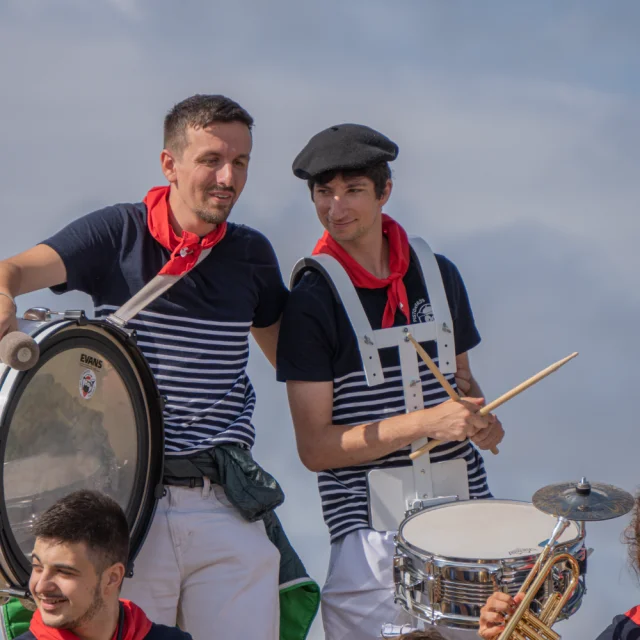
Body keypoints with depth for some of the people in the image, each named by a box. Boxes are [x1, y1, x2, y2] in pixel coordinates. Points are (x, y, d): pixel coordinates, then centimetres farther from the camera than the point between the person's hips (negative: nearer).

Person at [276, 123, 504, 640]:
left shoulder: (439, 275, 8)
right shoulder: (311, 301, -6)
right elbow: (315, 447, -10)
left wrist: (481, 420, 1)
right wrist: (427, 423, -19)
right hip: (372, 524, -4)